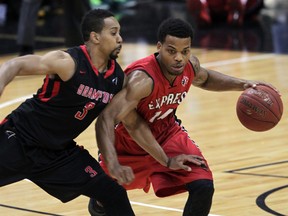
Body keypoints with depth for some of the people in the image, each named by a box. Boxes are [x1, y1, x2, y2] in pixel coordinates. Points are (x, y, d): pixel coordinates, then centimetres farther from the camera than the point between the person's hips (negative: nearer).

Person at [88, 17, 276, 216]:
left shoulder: (190, 65, -18)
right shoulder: (143, 78, -39)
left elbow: (204, 79, 9)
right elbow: (106, 119, -48)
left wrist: (241, 85, -6)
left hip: (167, 134, 4)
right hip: (130, 142, -4)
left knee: (203, 187, -16)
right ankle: (100, 199, 60)